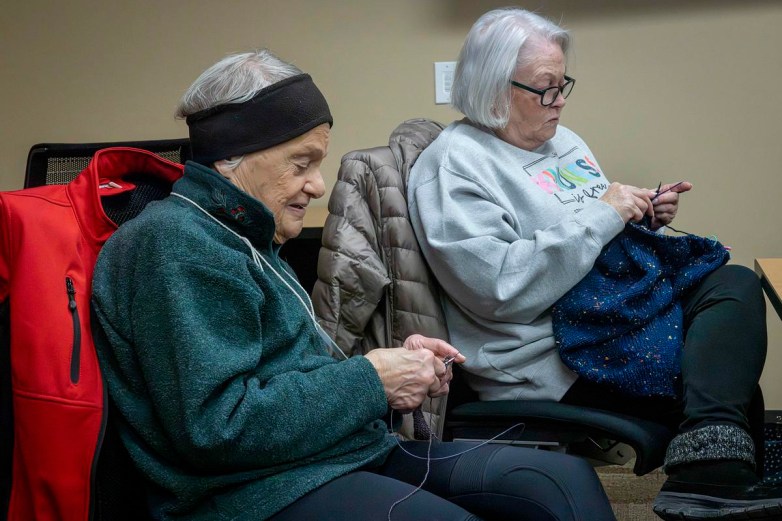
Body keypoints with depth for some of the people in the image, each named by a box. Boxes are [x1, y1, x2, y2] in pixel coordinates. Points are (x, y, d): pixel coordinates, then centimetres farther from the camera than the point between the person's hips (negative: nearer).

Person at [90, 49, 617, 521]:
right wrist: (369, 379, -13)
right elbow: (216, 425, -22)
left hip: (347, 457, 10)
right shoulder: (176, 243, -13)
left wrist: (394, 366, 2)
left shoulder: (242, 238, 19)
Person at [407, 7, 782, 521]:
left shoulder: (563, 141, 18)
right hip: (549, 360, -9)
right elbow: (497, 286, -23)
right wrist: (602, 217, -20)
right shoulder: (456, 165, -10)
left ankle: (713, 472, -26)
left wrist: (645, 218, 5)